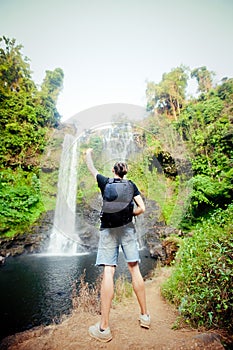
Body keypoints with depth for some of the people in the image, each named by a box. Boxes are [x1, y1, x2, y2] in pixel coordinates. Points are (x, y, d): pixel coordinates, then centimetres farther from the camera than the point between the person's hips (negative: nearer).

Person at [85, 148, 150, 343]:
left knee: (108, 271, -4)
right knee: (134, 268, 7)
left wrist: (88, 154, 40)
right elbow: (141, 208, -1)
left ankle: (104, 327, 1)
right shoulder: (131, 185, 7)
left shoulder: (105, 182, 4)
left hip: (108, 229, -1)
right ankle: (145, 315, 19)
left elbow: (91, 168, 21)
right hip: (127, 228, 2)